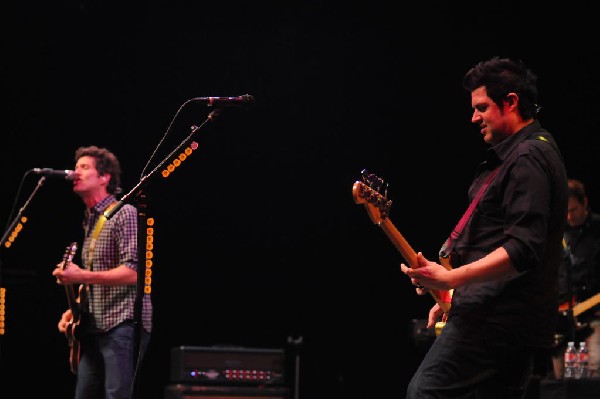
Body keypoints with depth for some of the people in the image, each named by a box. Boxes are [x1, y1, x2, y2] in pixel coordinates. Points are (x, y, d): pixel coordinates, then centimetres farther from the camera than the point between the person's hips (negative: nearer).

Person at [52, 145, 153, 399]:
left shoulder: (125, 214, -8)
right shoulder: (89, 222, 20)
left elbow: (134, 272, -18)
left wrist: (82, 277, -23)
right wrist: (75, 309, 14)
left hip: (122, 325, -9)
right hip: (93, 329, 9)